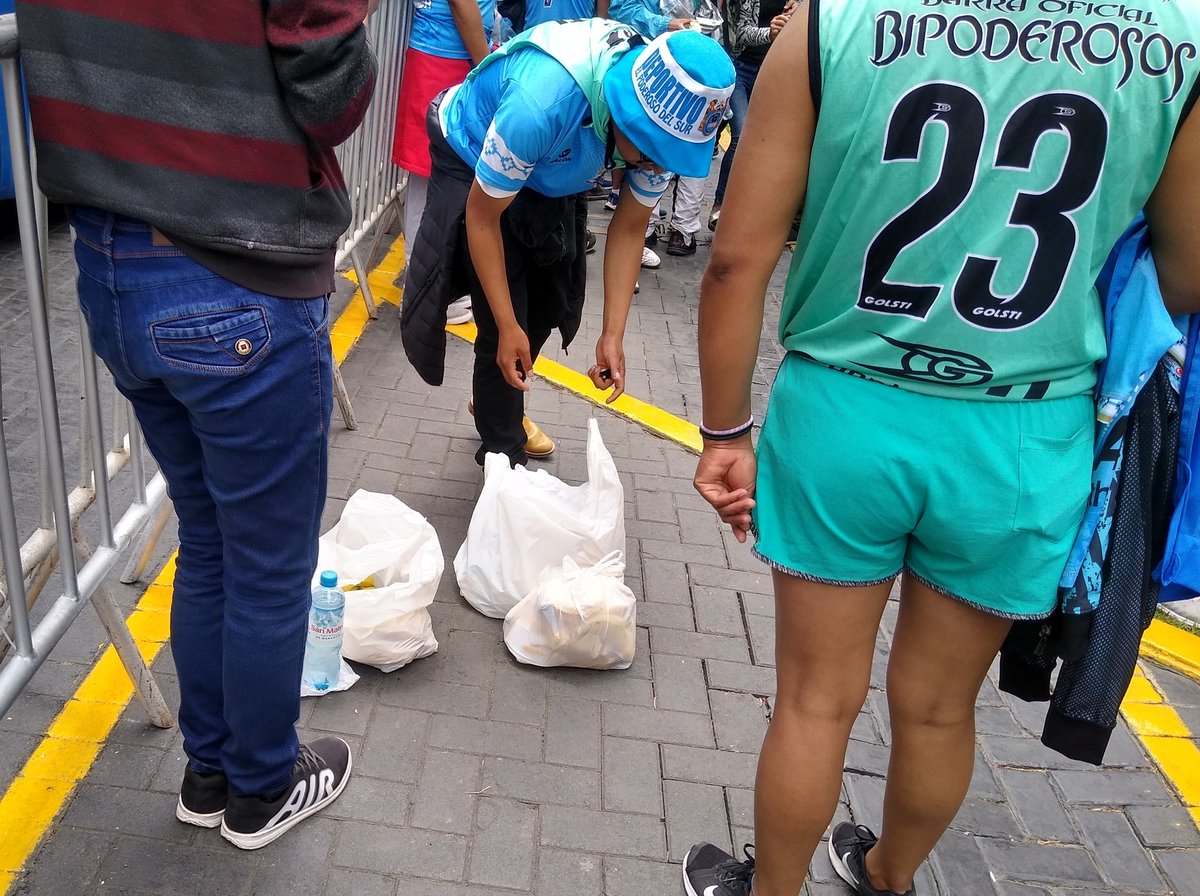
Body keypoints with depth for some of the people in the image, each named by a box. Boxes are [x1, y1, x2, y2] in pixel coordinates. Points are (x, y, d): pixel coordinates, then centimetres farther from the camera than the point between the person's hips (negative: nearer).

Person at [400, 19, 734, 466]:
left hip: (547, 173, 6)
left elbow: (629, 228, -12)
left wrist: (613, 335, -18)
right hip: (473, 165, -6)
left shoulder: (668, 116, -25)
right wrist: (508, 327, -25)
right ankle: (502, 457, 13)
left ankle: (499, 407, 43)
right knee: (505, 329, -9)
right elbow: (482, 215, -28)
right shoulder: (544, 100, -43)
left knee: (549, 307, 16)